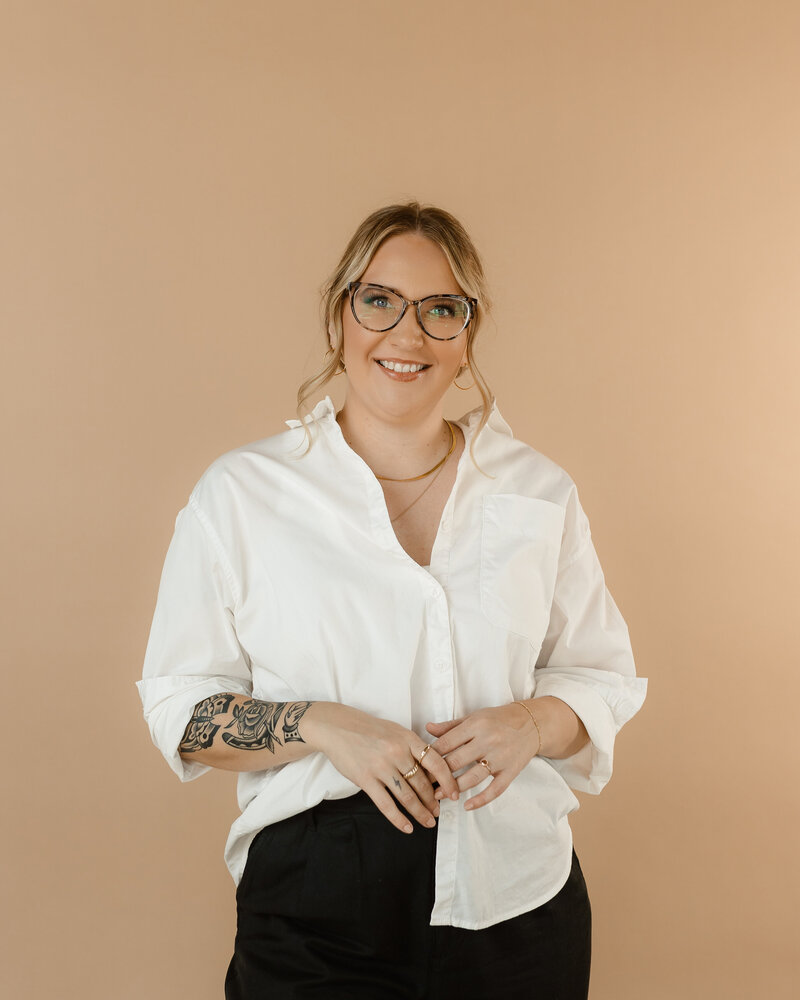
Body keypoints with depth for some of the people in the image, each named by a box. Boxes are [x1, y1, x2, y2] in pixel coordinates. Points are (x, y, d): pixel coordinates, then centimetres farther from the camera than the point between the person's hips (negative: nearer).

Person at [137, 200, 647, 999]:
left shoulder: (539, 491, 3)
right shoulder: (240, 492, -4)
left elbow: (602, 675, 8)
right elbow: (179, 708, -2)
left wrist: (531, 723, -13)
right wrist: (323, 726, -19)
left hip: (517, 896, 2)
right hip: (315, 910, -2)